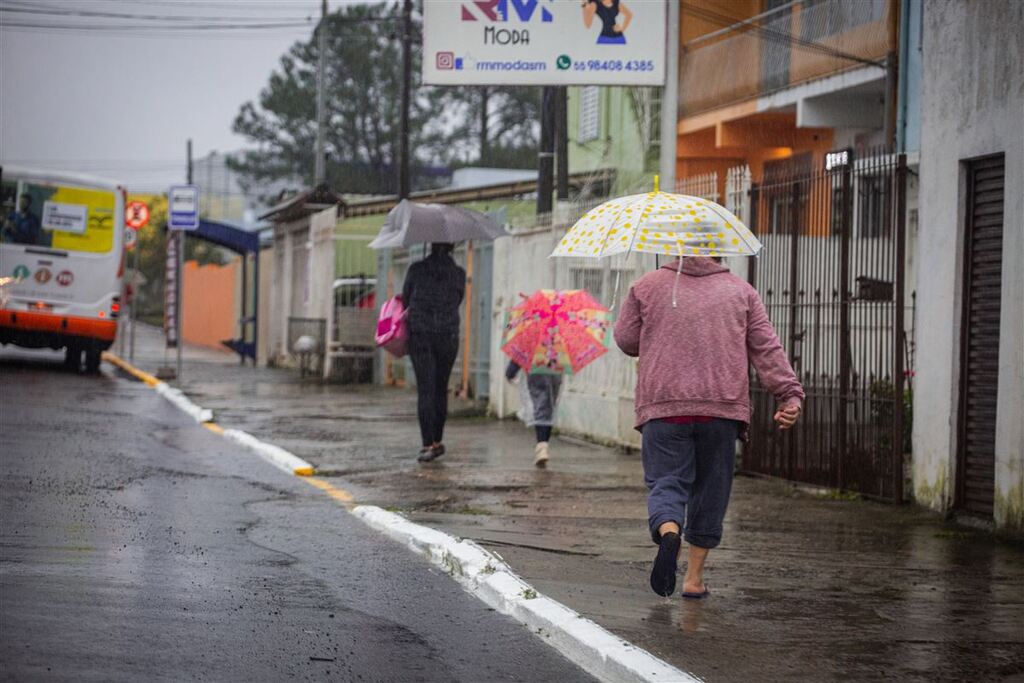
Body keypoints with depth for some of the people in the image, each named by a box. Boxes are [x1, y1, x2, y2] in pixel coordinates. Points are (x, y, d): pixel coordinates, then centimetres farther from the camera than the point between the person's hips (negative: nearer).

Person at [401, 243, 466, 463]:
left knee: (425, 390, -3)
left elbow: (405, 300, 9)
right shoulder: (459, 274, 0)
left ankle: (428, 445, -12)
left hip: (419, 335, -1)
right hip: (448, 336, 1)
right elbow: (456, 303, 10)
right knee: (441, 389, 15)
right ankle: (437, 442, 21)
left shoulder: (416, 269, -2)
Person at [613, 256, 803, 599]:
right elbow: (767, 349, 4)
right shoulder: (740, 291, 12)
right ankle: (694, 576, 12)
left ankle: (668, 532, -33)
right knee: (710, 487, 11)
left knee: (665, 482, 0)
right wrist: (790, 394, -1)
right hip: (723, 407, 1)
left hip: (663, 405, -1)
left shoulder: (646, 287, 9)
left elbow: (626, 340, 13)